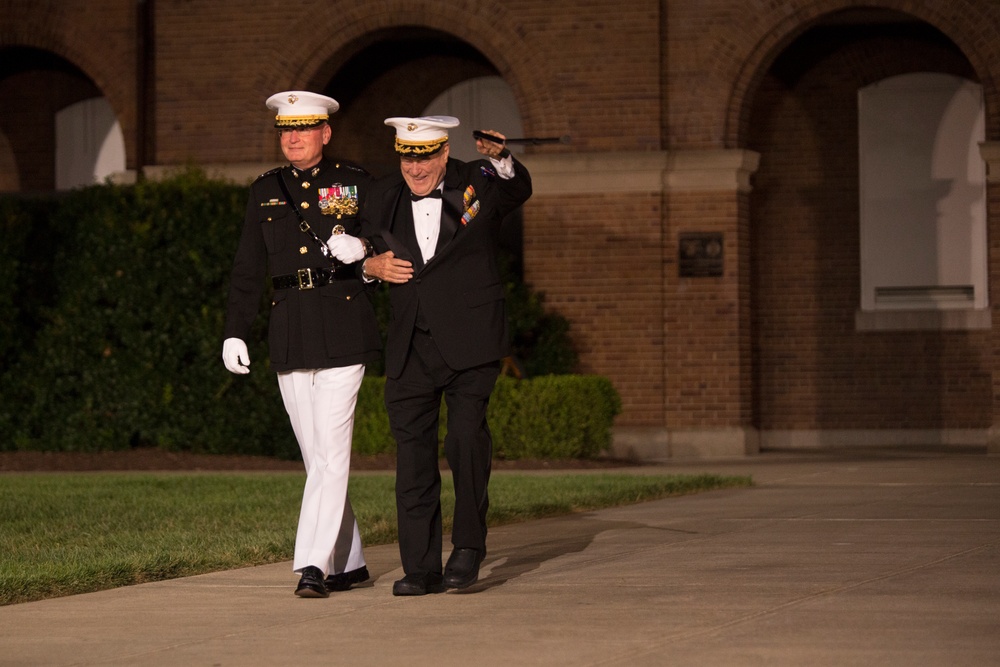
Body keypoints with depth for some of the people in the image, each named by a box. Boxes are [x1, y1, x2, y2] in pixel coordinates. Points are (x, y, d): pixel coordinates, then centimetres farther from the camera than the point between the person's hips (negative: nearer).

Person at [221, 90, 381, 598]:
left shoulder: (356, 185, 3)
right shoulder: (265, 192, 13)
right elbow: (248, 270, 13)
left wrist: (361, 249, -16)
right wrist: (234, 332, 6)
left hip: (342, 329, -4)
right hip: (289, 335, 4)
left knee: (331, 449, -11)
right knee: (315, 454, 8)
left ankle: (313, 563, -14)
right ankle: (349, 561, 18)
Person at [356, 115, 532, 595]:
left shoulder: (478, 183, 2)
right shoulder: (383, 199, 11)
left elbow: (518, 191, -16)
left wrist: (501, 160, -35)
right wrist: (372, 266, 1)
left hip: (469, 343, -3)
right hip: (410, 349, 3)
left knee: (467, 439, -17)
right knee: (412, 453, 0)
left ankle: (469, 545, -1)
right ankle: (420, 569, 4)